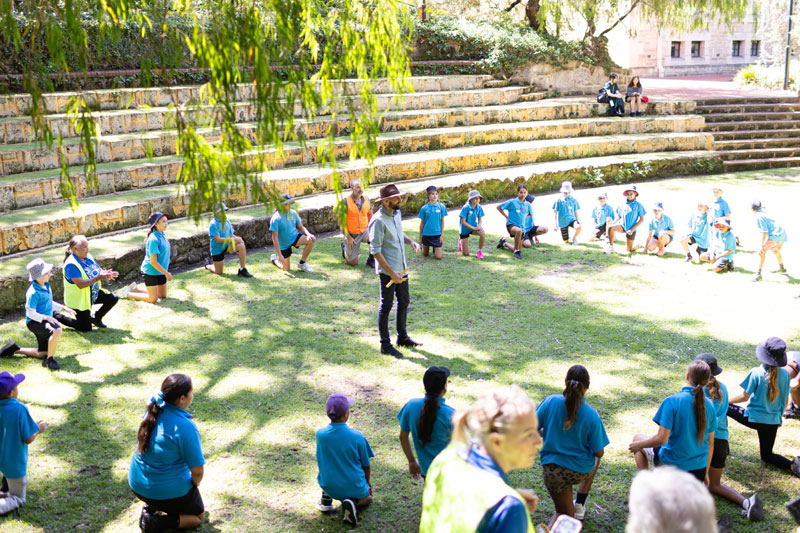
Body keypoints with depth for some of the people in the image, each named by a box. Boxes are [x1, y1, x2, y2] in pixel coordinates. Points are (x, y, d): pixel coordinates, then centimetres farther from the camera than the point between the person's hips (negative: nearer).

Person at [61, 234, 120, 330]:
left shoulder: (88, 257, 0)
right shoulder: (71, 265, -26)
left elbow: (99, 270, 6)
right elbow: (80, 284, -32)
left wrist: (106, 274, -19)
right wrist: (98, 278, -37)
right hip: (79, 299, -8)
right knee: (85, 329, -4)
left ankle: (96, 318, 18)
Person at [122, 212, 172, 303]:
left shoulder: (162, 235, 3)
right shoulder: (154, 240, -25)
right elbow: (153, 262, -25)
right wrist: (166, 273, -19)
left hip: (160, 271, 9)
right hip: (151, 271, -9)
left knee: (163, 296, 17)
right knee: (153, 299, -2)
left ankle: (135, 289, 29)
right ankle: (128, 293, 16)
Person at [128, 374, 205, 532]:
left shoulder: (153, 411, -5)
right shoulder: (186, 427, -27)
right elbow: (198, 471, -22)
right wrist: (194, 484, 2)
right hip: (168, 491, -7)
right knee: (198, 516, 19)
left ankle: (149, 507, 17)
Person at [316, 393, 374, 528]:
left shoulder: (320, 434, -13)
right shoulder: (357, 436, -20)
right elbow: (366, 466, -6)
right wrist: (366, 482, 16)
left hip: (328, 487, 3)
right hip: (353, 488, -3)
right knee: (367, 498, 30)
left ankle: (326, 499, 16)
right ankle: (354, 503, -4)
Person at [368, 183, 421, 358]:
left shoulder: (397, 213, 6)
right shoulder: (378, 220, -20)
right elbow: (375, 250, -21)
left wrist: (411, 241, 2)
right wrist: (391, 272, -21)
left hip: (401, 268, 9)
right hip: (388, 271, -9)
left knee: (404, 302, 19)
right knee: (386, 306, 1)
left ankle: (402, 337, 35)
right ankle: (385, 345, 12)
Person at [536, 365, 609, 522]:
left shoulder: (550, 402, -16)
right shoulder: (591, 415, -18)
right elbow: (599, 453, -11)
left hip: (552, 472, 1)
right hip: (581, 471, -1)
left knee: (565, 514, 23)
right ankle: (580, 505, 38)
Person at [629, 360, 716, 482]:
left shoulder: (672, 401, -20)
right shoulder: (709, 405, -3)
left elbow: (661, 439, -23)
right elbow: (710, 443, 6)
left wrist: (639, 445, -4)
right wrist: (705, 473, 19)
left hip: (671, 466, -4)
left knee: (637, 438, 20)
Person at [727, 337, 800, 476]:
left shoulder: (756, 373, -18)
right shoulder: (785, 374, -4)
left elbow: (744, 397, -11)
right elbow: (785, 401, 6)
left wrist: (726, 401, 7)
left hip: (754, 418, -4)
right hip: (773, 421, 4)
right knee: (767, 455, 19)